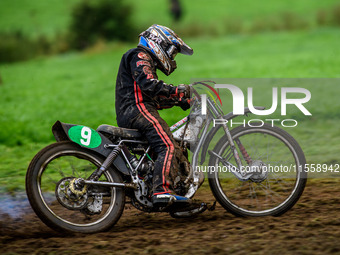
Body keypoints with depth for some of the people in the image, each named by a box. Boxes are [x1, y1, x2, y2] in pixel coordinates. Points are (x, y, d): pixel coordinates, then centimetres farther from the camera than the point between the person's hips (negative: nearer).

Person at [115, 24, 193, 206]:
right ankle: (162, 191, -39)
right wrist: (176, 91, -15)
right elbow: (148, 85, -19)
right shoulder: (140, 56, 0)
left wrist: (177, 101, 19)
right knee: (169, 147, -25)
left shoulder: (145, 60, 33)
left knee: (178, 145, 13)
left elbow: (155, 99, 31)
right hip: (137, 110, -11)